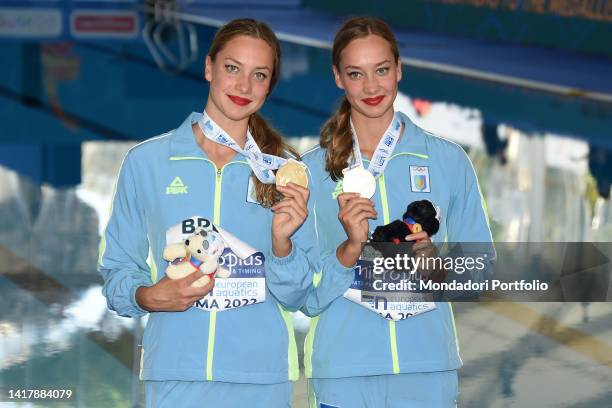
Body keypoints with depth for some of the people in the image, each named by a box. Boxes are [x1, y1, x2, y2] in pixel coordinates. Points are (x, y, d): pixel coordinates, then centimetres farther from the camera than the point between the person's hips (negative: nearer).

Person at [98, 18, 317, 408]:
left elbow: (296, 294, 2)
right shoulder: (146, 161, 1)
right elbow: (118, 269, 4)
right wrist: (149, 296, -14)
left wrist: (282, 242, -14)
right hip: (176, 375, -1)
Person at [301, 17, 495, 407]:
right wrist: (350, 250, -16)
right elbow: (304, 295, 0)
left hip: (429, 371, 1)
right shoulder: (313, 170, 2)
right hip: (342, 372, 0)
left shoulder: (449, 160, 4)